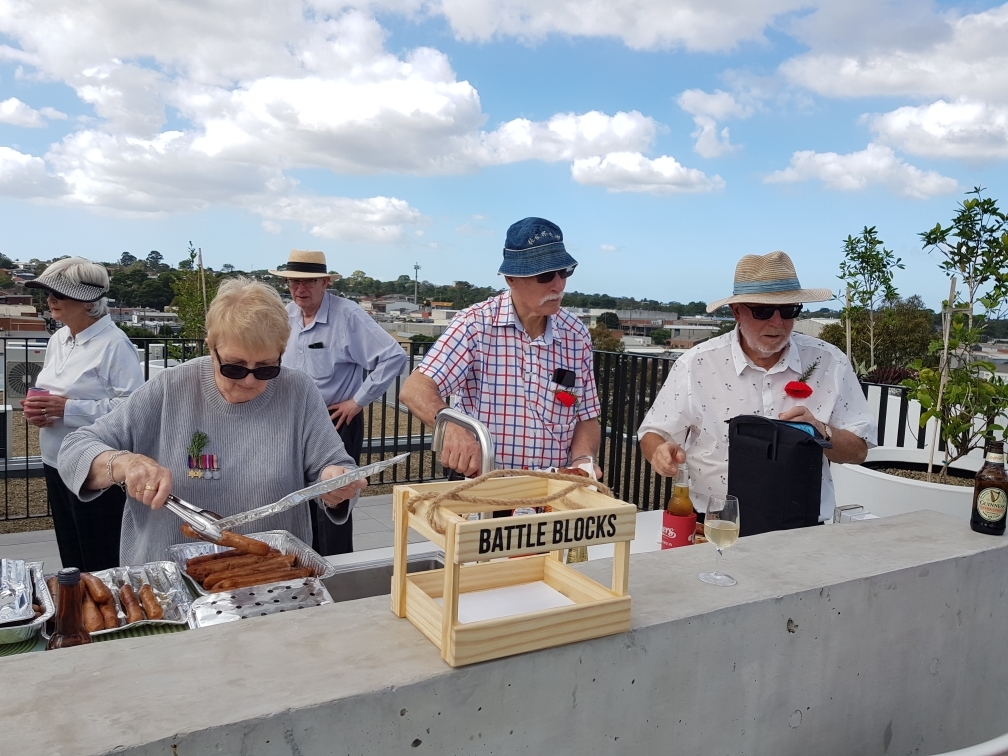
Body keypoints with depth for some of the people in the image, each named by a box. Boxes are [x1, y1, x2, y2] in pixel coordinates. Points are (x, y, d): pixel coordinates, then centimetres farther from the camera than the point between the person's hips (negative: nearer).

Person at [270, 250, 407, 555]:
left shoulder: (348, 316, -18)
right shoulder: (287, 316, 3)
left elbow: (394, 356, -24)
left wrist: (358, 400, -19)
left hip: (336, 423, -7)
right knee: (302, 504, 18)